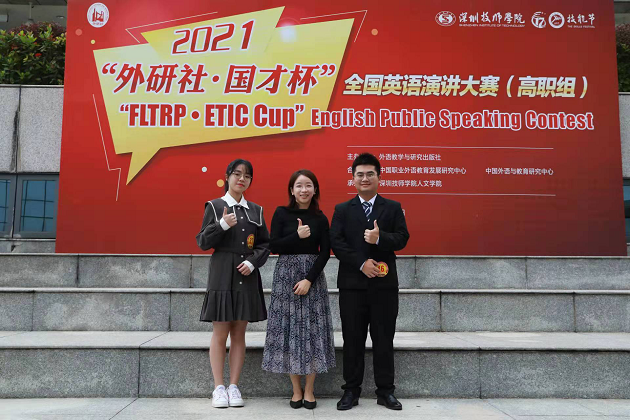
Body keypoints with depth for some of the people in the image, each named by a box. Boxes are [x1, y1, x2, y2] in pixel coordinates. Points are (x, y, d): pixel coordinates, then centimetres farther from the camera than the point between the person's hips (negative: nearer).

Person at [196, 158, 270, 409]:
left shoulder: (256, 210, 10)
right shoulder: (214, 206, 2)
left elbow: (265, 244, 10)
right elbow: (203, 242, -3)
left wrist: (253, 262, -7)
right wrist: (222, 225, -17)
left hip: (247, 277, 3)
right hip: (222, 276, -3)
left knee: (239, 334, 8)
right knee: (220, 334, 1)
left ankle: (234, 386, 17)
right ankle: (219, 388, 12)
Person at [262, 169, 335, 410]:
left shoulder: (320, 218, 4)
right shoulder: (281, 213, 1)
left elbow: (325, 252, -2)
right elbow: (274, 246, -5)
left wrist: (309, 279, -12)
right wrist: (297, 236, -17)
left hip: (313, 276, 1)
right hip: (286, 275, -1)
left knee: (312, 330, 1)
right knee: (289, 329, 1)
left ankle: (309, 390, 12)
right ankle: (296, 390, 13)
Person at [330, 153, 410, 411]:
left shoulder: (393, 208, 8)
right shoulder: (342, 210, 7)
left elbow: (402, 238, -2)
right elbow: (336, 243, -4)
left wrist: (380, 237, -21)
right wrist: (362, 263, -15)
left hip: (384, 283, 0)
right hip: (352, 284, 0)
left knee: (384, 340, 7)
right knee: (353, 340, 7)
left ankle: (385, 391, 19)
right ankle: (351, 391, 18)